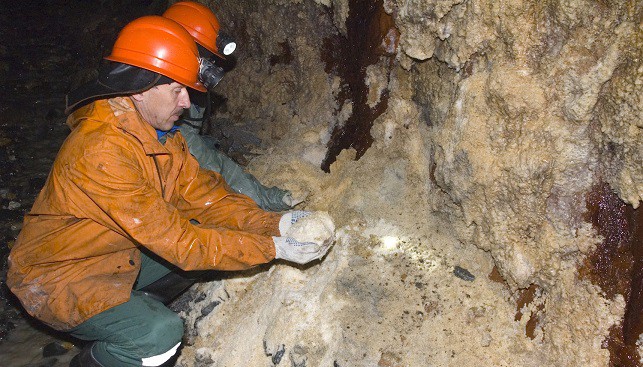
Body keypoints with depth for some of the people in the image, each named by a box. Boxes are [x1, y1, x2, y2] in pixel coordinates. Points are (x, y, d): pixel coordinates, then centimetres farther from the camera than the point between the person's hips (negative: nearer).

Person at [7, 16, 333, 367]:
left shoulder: (158, 130, -4)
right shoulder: (101, 149, -33)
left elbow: (201, 193, -5)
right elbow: (175, 239, -32)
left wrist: (273, 223, -17)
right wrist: (272, 248, -29)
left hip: (115, 253, 9)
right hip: (58, 277, -8)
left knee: (209, 233, 4)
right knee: (161, 334, -28)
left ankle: (127, 301, 15)